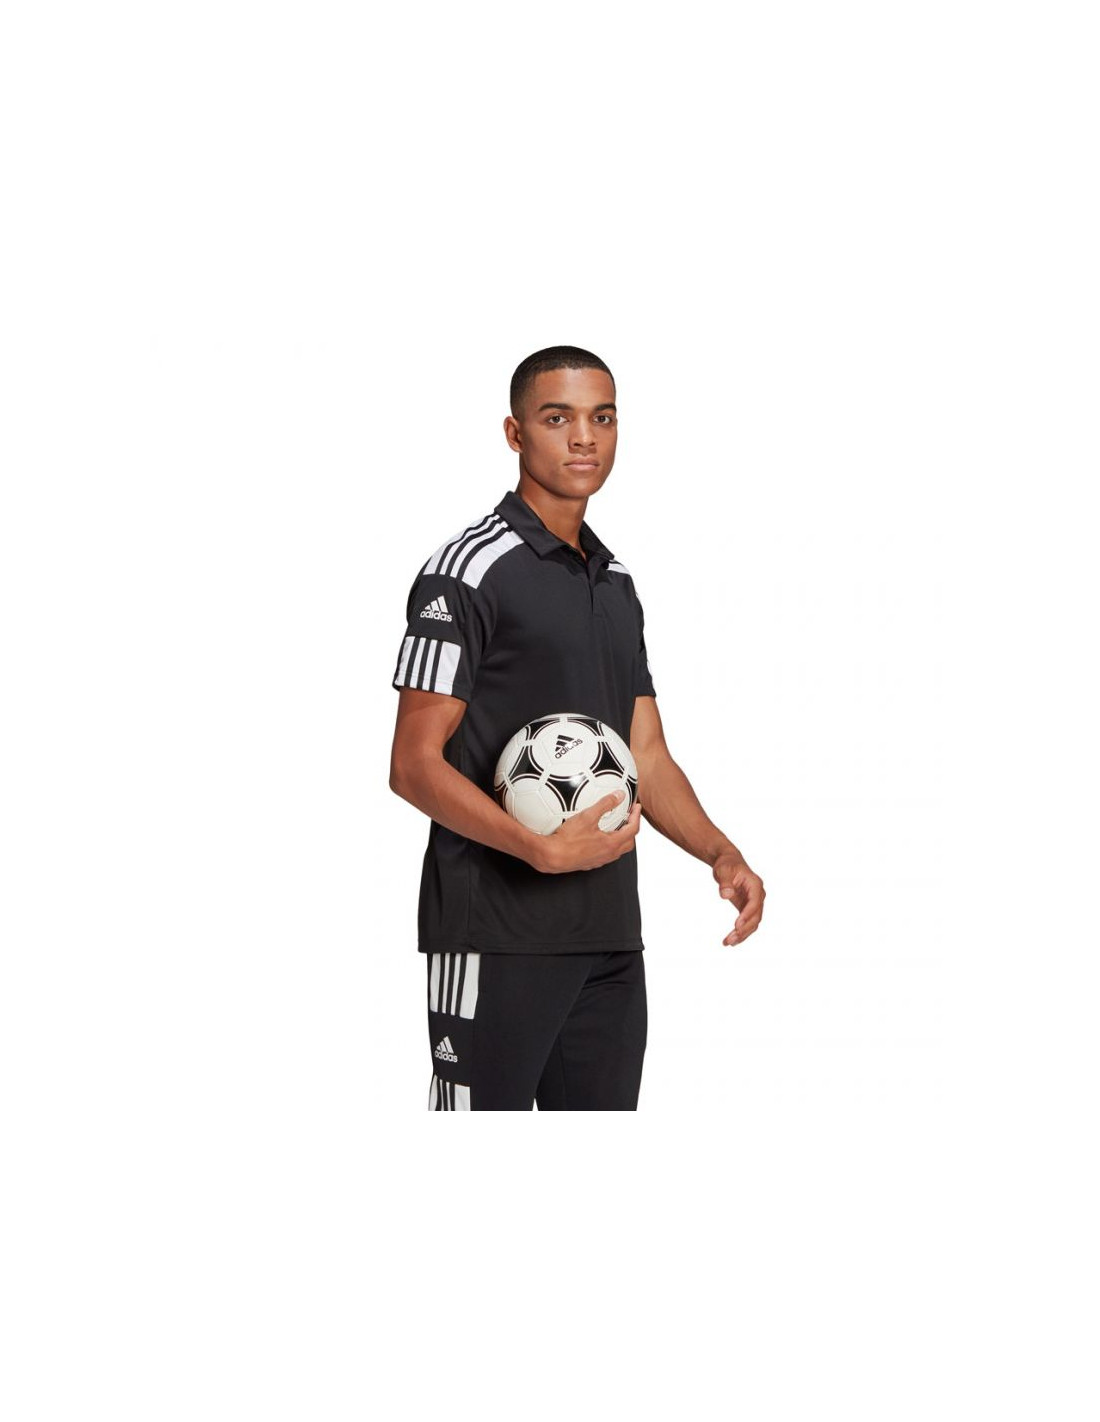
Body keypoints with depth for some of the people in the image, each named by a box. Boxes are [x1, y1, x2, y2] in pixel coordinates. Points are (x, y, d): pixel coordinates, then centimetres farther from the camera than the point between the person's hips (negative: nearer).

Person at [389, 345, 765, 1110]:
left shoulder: (617, 582, 17)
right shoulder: (471, 568, -8)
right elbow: (414, 764, -12)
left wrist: (722, 854, 0)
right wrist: (541, 849, -26)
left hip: (609, 940, 8)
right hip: (498, 938, -8)